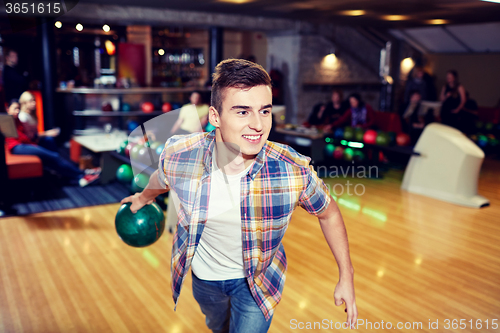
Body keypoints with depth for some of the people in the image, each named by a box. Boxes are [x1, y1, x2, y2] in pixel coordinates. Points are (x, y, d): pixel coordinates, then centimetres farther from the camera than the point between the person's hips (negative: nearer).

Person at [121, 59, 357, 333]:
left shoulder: (294, 171, -32)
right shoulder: (178, 155, -28)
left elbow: (328, 213, -11)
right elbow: (162, 178, -2)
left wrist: (346, 276, -5)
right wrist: (144, 197, 19)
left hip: (258, 278, -2)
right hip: (203, 275, 3)